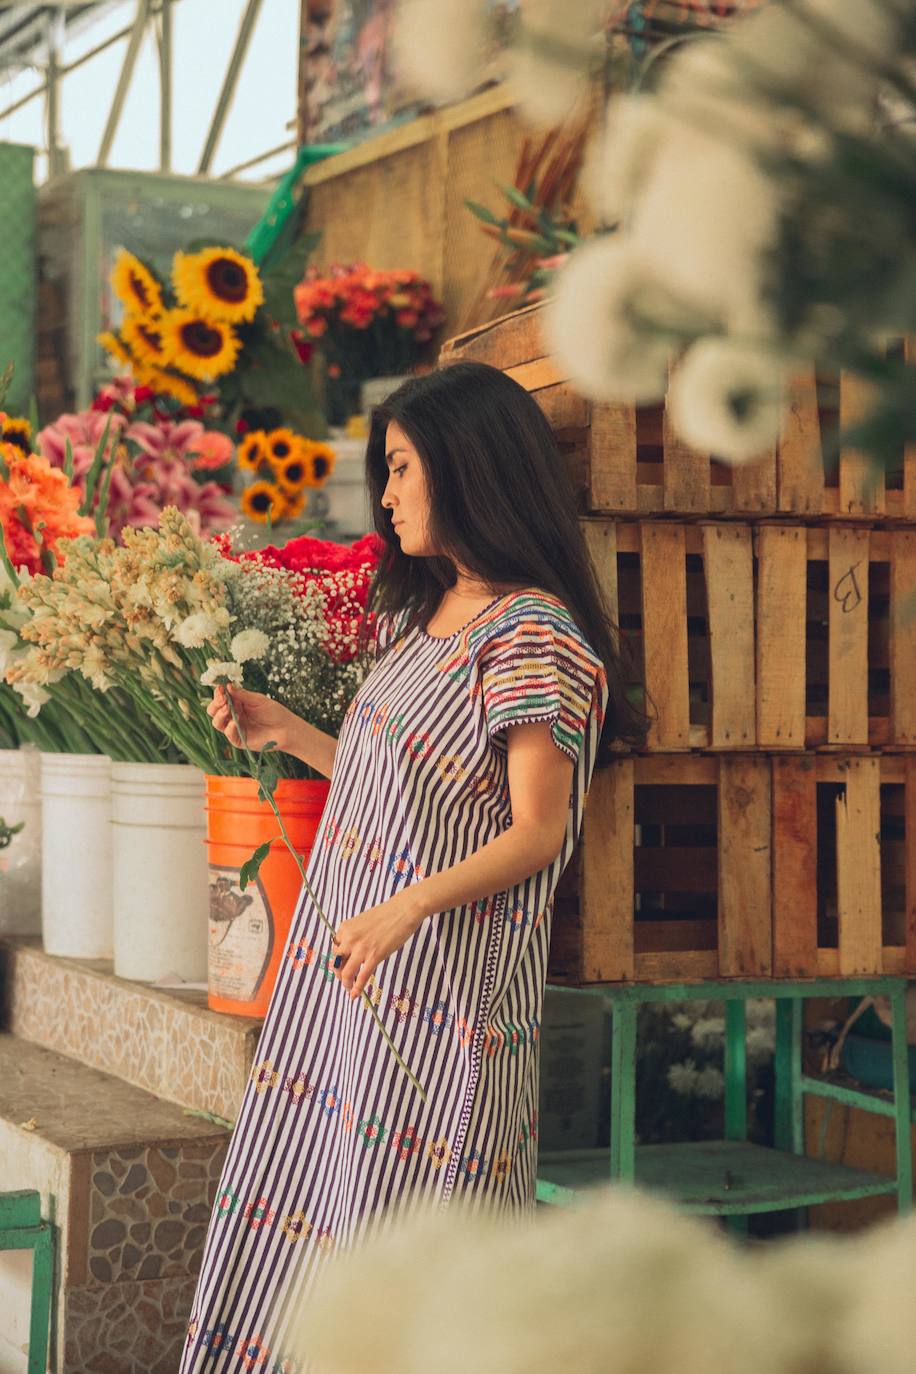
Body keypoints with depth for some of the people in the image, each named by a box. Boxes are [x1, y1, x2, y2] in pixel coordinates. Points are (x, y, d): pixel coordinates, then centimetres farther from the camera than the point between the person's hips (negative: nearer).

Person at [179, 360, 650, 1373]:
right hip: (345, 961, 9)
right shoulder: (416, 615, 15)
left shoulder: (532, 635, -13)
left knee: (404, 1210, -2)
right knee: (319, 1185, 12)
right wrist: (286, 734, 15)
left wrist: (410, 906, -28)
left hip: (443, 976, -9)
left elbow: (536, 832, -17)